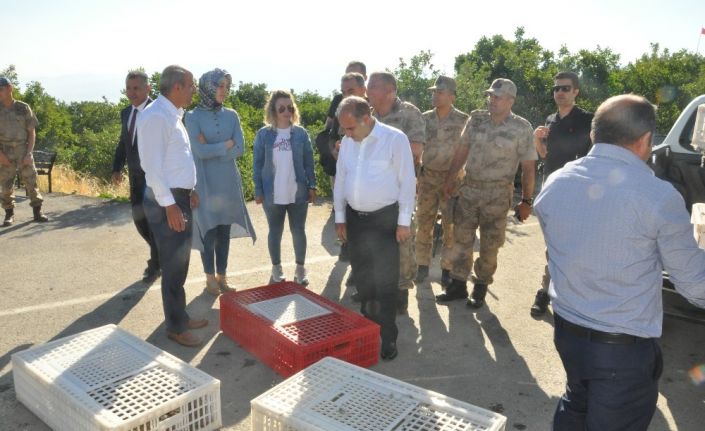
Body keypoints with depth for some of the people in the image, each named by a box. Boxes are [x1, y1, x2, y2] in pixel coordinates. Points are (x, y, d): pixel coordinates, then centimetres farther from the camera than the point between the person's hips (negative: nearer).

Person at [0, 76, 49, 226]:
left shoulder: (23, 108, 2)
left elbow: (32, 132, 3)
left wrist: (29, 153, -6)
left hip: (23, 152, -1)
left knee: (31, 182, 1)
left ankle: (37, 212, 9)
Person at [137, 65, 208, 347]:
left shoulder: (173, 114, 13)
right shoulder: (155, 117, -17)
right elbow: (152, 166, -22)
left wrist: (189, 190, 19)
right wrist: (169, 205, -22)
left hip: (180, 197, 10)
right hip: (166, 201, -10)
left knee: (180, 264, 19)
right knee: (173, 267, 1)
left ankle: (181, 316, 33)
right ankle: (175, 327, 16)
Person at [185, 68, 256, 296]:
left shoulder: (231, 115, 4)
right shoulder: (193, 117, -6)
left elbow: (240, 149, -6)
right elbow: (200, 151, -17)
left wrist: (212, 149, -12)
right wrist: (226, 145, -9)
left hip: (229, 182, 3)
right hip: (205, 183, -3)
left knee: (225, 231, 10)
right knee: (208, 231, 6)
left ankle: (222, 276, 23)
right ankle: (210, 278, 20)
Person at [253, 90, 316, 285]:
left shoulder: (301, 133, -1)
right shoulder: (263, 134, -3)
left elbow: (309, 162, 3)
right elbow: (258, 164, 0)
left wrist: (312, 186, -1)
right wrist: (258, 191, -3)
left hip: (298, 193, 0)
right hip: (273, 194, 0)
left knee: (299, 231, 9)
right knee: (275, 232, 12)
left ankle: (300, 268, 24)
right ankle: (276, 268, 28)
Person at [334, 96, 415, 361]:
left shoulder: (395, 139, -12)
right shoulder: (347, 142, 5)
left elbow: (407, 182, -10)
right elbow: (340, 181, 11)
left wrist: (404, 221, -11)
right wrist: (340, 218, 11)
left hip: (384, 219, -5)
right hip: (355, 217, 5)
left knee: (385, 279, 0)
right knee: (361, 276, 14)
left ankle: (388, 336, 13)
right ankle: (368, 324, 33)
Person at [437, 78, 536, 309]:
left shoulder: (521, 128, -6)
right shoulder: (476, 119, 3)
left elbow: (528, 167, -5)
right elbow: (462, 151, 9)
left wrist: (526, 201, -7)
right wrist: (449, 179, 6)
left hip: (497, 194, -3)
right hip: (468, 188, 3)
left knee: (489, 245, 7)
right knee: (461, 239, 8)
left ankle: (481, 288, 23)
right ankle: (458, 285, 20)